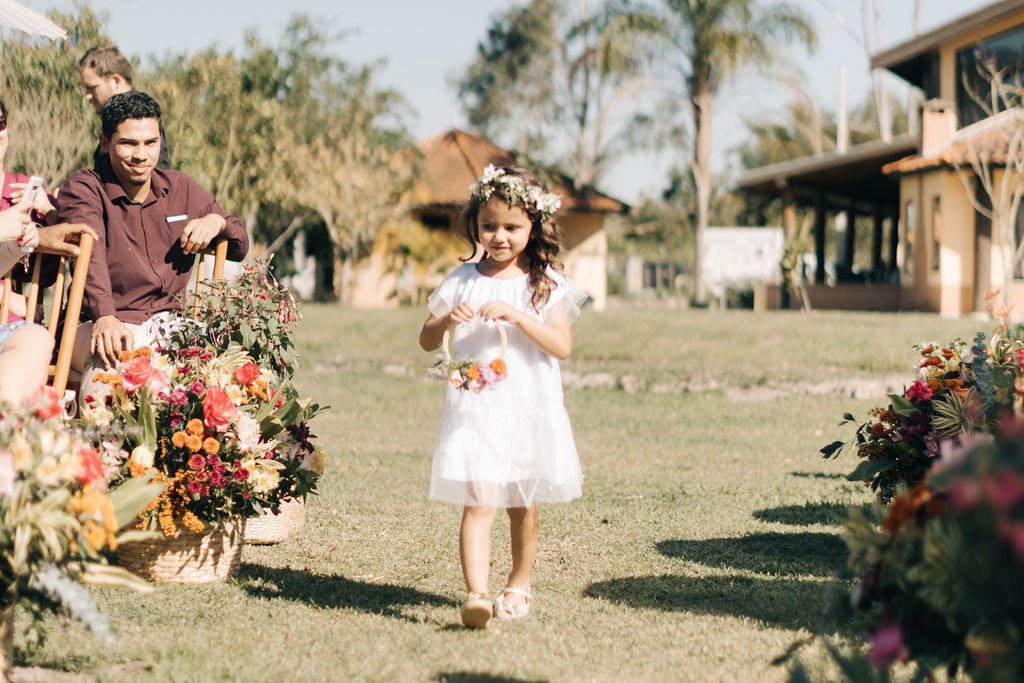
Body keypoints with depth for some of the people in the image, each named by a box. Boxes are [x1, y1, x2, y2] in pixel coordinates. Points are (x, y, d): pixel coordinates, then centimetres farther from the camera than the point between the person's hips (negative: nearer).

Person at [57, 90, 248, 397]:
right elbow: (89, 254, -20)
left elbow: (240, 248, 25)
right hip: (105, 326, -4)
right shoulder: (82, 188, 0)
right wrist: (105, 317, -39)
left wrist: (217, 221, 0)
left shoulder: (182, 188, 16)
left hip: (169, 324, 5)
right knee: (112, 365, -40)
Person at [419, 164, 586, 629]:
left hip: (529, 409, 1)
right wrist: (447, 321, -13)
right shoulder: (462, 281, 5)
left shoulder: (546, 284, 2)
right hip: (475, 408, 0)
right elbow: (426, 342, 9)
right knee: (478, 505, -12)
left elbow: (562, 346, -8)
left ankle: (519, 585, 31)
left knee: (524, 506, 12)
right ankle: (476, 594, -21)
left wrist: (518, 316, -19)